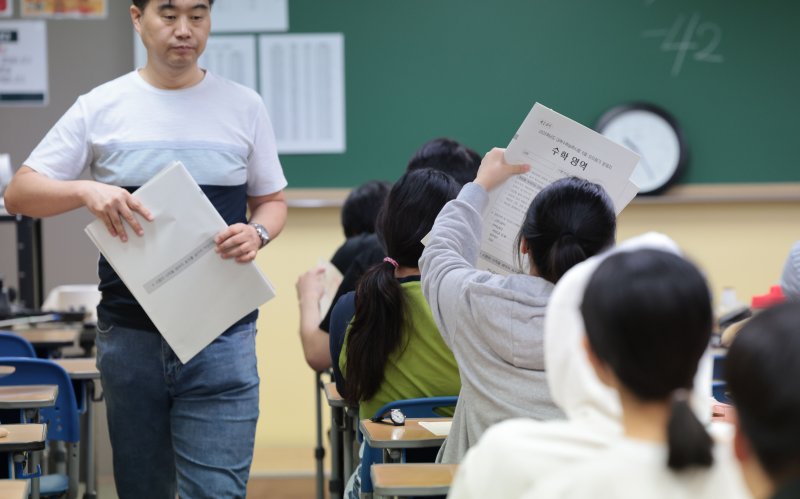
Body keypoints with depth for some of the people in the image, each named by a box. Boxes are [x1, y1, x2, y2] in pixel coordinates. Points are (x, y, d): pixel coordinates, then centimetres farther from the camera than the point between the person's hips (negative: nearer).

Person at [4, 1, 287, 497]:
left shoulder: (243, 106, 5)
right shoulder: (101, 107, 3)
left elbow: (272, 201, 13)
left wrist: (257, 233, -10)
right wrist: (85, 190, -18)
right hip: (130, 337, 1)